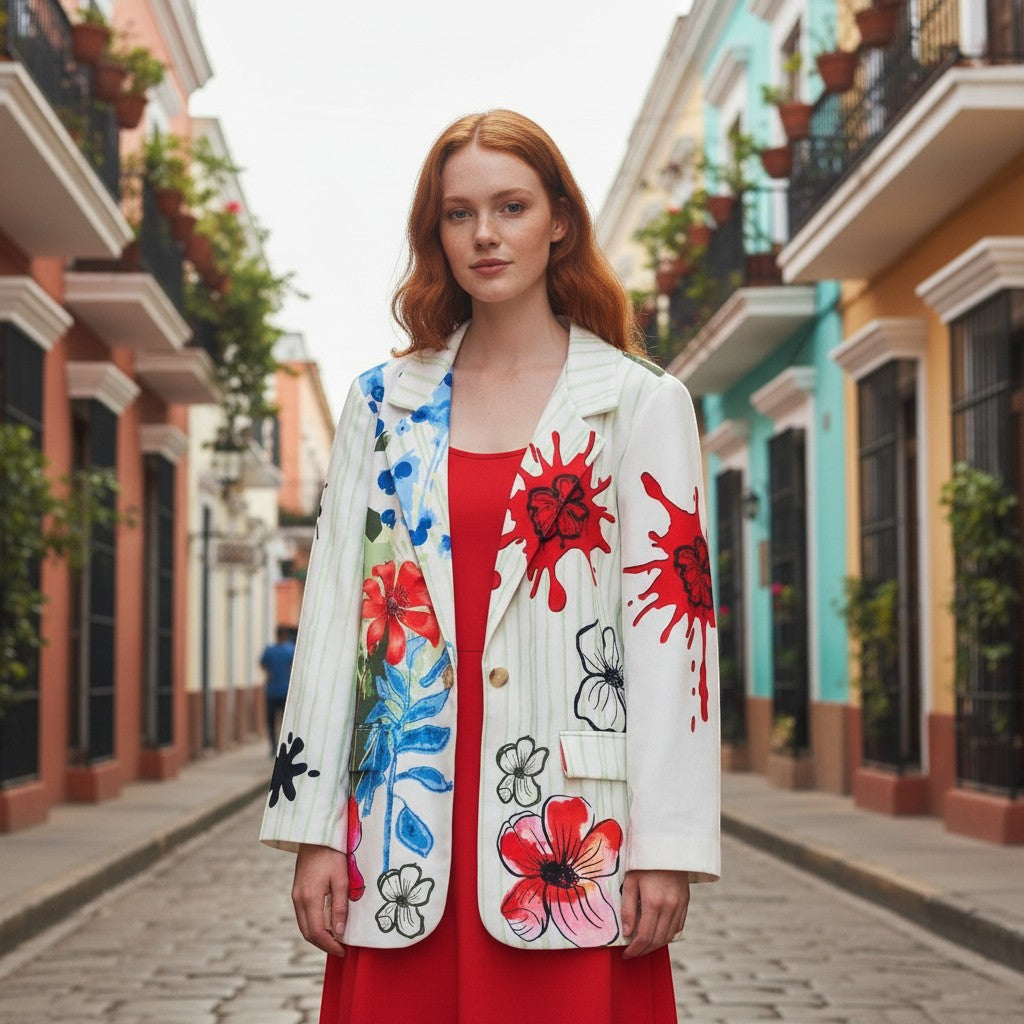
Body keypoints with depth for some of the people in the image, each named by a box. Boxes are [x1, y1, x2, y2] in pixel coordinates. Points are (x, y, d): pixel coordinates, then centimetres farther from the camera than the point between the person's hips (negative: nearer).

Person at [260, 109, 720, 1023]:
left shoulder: (640, 402, 3)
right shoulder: (383, 404, 11)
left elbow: (672, 622, -3)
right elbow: (335, 608, 8)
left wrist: (667, 843, -9)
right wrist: (315, 828, 2)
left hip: (570, 829, -2)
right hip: (406, 830, 2)